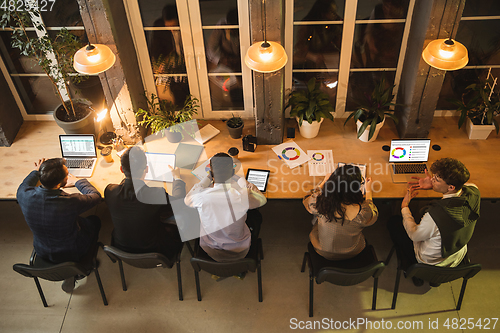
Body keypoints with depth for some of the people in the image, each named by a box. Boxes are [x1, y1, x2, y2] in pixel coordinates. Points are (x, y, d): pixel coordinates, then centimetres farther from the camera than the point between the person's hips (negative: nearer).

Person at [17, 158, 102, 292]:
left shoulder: (25, 196, -25)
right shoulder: (71, 202, -36)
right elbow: (96, 195, -14)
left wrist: (36, 172, 22)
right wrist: (76, 182, 3)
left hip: (42, 252, 4)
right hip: (72, 253, -4)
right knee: (94, 220, 22)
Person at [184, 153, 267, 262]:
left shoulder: (201, 196, -29)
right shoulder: (243, 196, -31)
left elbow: (187, 200, -2)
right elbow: (262, 199, -6)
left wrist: (208, 178, -3)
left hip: (210, 250, 1)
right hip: (239, 251, -1)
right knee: (256, 215, 25)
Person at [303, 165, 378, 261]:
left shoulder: (320, 203, -32)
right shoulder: (362, 212, -34)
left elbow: (307, 200, -5)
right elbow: (373, 216, -7)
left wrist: (324, 182, 7)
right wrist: (368, 191, 4)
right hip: (352, 253, 0)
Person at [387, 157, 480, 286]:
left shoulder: (436, 213, -42)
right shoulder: (474, 192, -24)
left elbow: (414, 235, -21)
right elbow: (463, 184, 5)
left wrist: (404, 206, -10)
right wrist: (433, 185, -6)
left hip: (431, 262, -6)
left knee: (393, 222, 11)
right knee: (423, 210, 29)